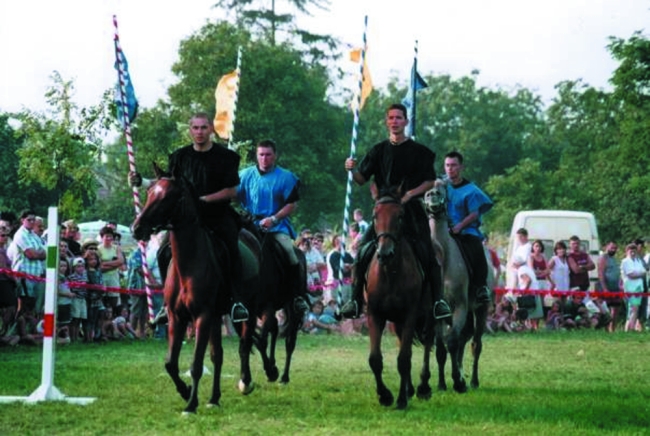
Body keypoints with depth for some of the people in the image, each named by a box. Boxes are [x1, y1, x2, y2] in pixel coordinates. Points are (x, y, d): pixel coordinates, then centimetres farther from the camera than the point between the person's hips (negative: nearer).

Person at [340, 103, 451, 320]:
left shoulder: (419, 151, 5)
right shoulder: (379, 151, 10)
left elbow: (430, 181, 5)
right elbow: (362, 179, 9)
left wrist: (411, 193, -11)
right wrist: (352, 170, -13)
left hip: (412, 209, -1)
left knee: (426, 253, -11)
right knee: (363, 249, -11)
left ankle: (438, 300, -5)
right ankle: (355, 300, -5)